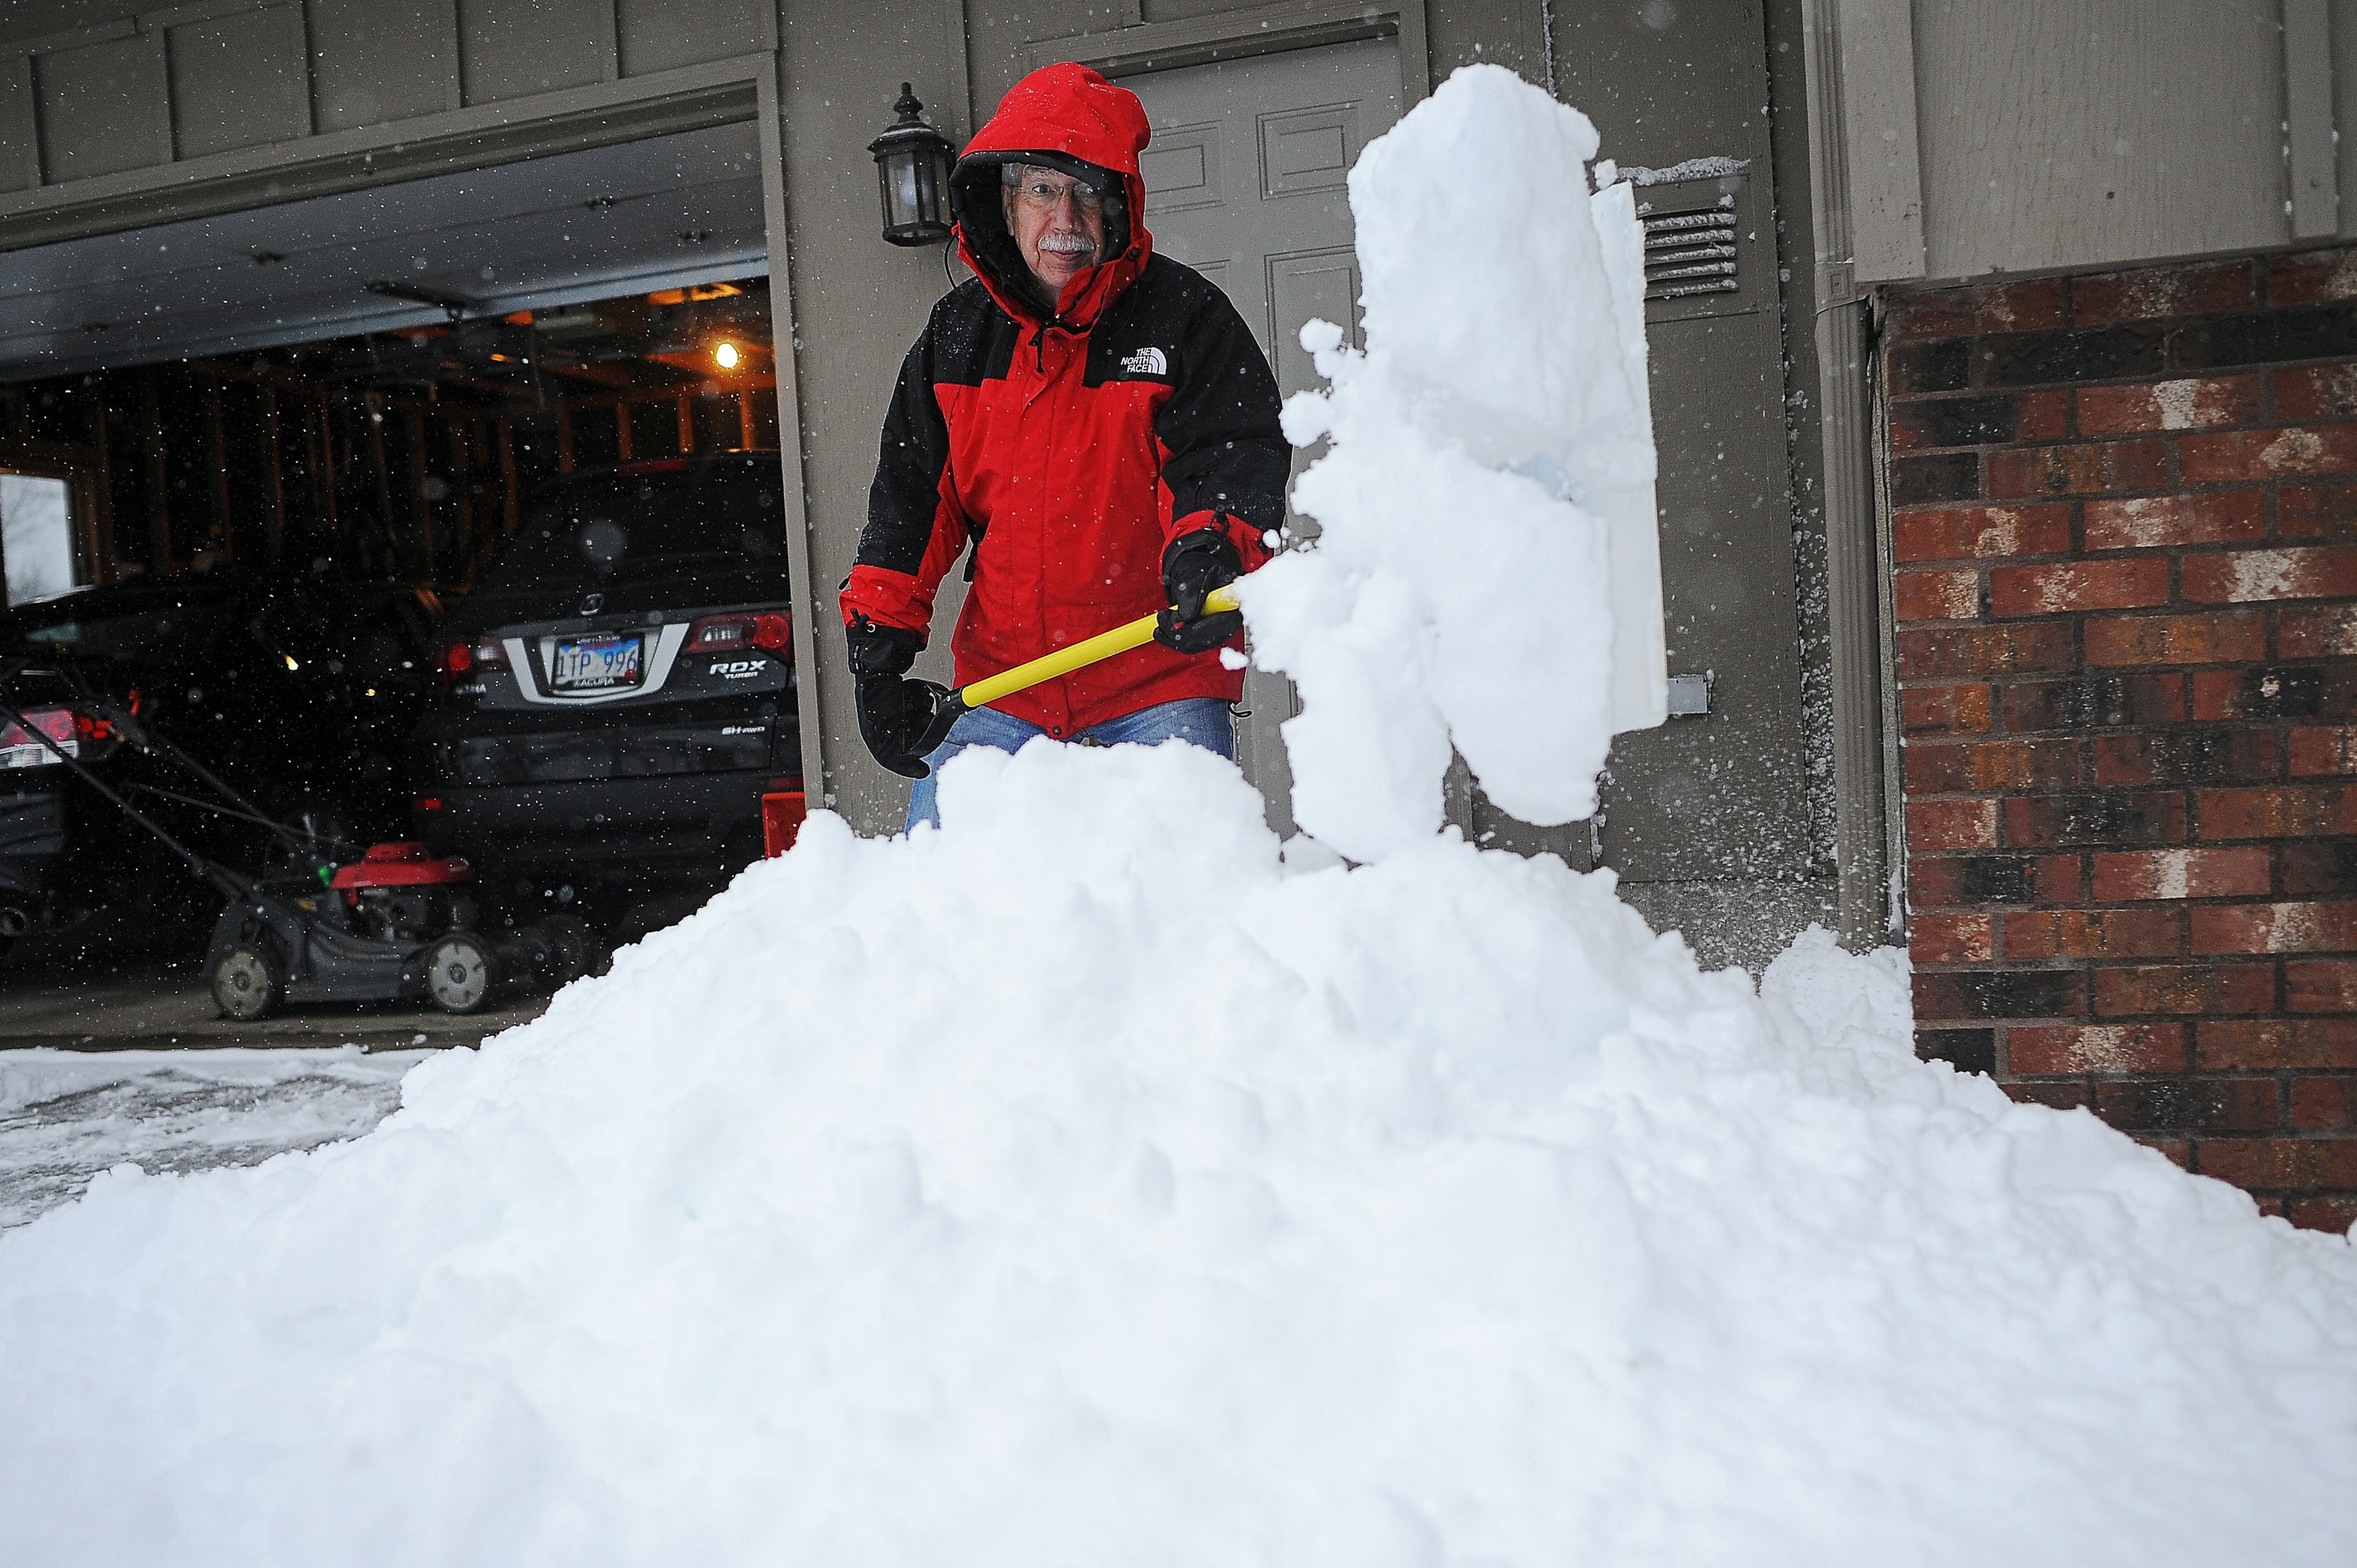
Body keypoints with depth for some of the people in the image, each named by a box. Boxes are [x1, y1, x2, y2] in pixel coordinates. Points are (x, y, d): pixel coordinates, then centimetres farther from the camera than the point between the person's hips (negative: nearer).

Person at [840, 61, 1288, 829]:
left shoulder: (1183, 315, -4)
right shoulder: (956, 333, 6)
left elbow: (1237, 451, -12)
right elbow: (913, 492, 9)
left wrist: (1211, 546, -34)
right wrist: (880, 639, 2)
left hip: (1161, 675, -3)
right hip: (1002, 678, 3)